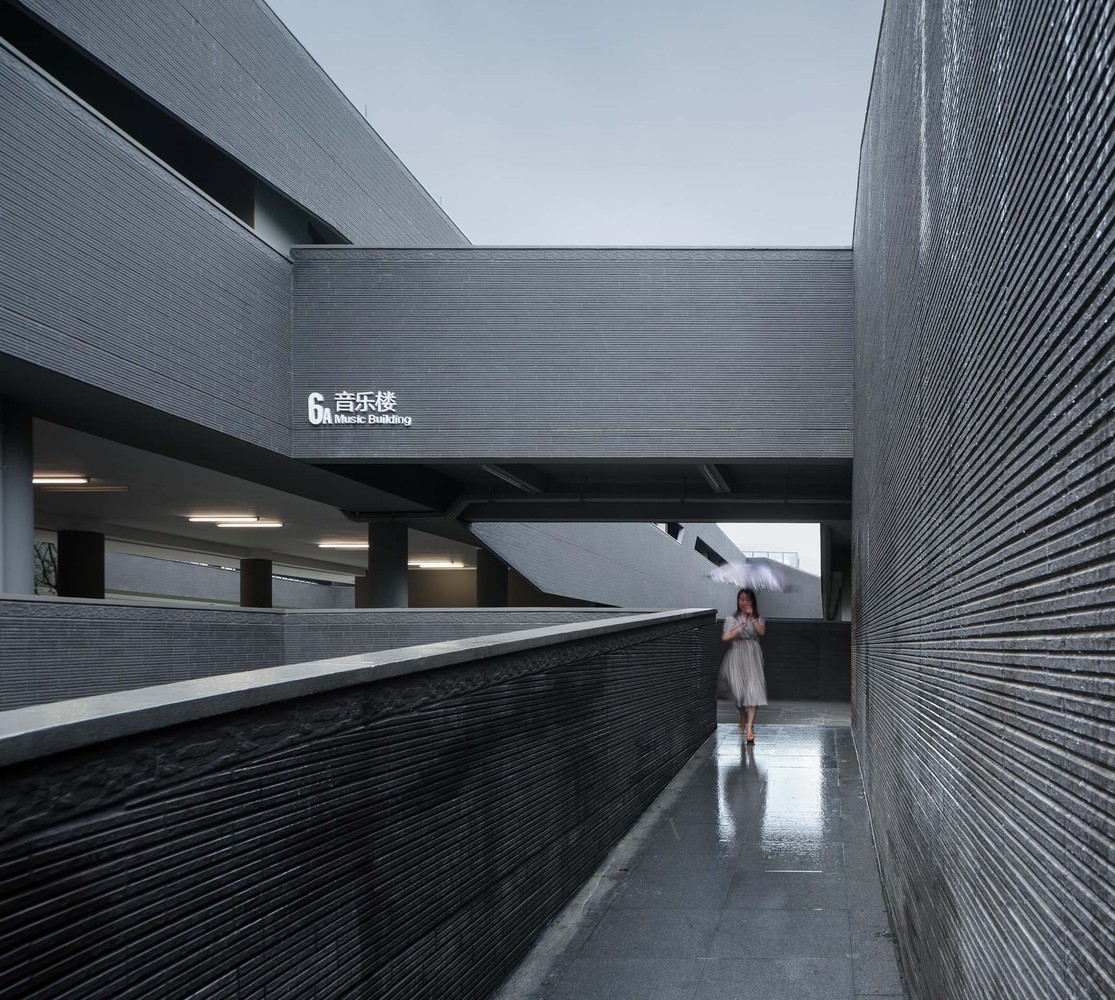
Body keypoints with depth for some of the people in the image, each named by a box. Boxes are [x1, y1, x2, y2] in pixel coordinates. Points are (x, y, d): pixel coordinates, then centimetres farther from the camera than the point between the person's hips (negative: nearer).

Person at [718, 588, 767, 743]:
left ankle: (750, 727, -15)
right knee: (738, 689, 3)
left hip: (752, 656, -1)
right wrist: (737, 631, -16)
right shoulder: (732, 619, 6)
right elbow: (724, 638, 0)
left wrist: (751, 617, -14)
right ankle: (743, 717, 34)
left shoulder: (758, 618, 6)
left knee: (752, 690, -12)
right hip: (736, 656, 1)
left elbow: (762, 631, -12)